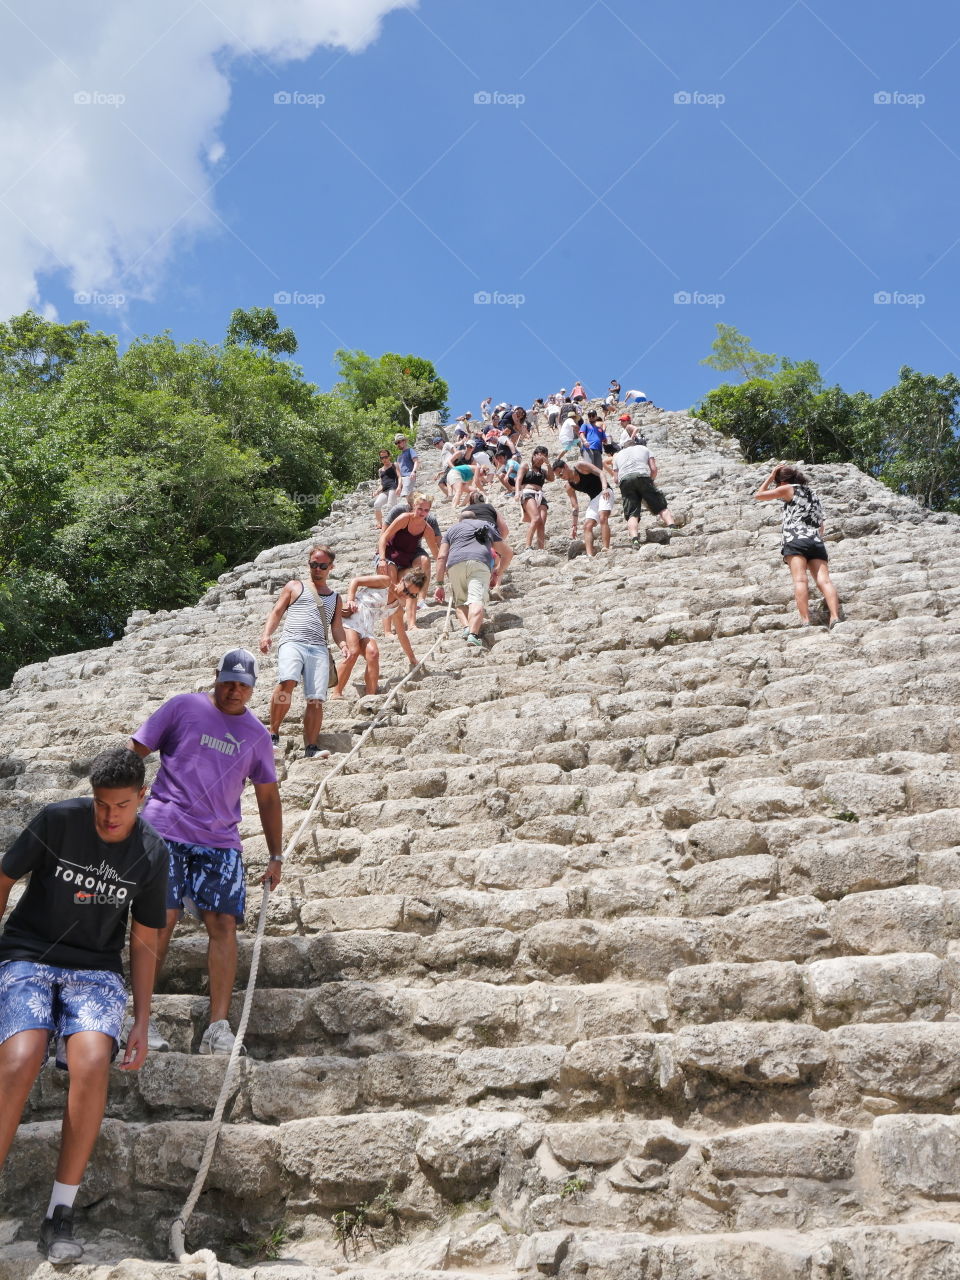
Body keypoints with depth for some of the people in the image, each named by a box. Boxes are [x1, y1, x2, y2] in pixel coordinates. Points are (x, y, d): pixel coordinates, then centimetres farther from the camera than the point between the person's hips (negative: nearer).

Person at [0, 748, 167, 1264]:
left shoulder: (150, 854, -3)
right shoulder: (57, 820, -10)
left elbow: (144, 942, 5)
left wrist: (142, 1022, 3)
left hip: (96, 970, 1)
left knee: (92, 1063, -26)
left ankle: (60, 1215, -13)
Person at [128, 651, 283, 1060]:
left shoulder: (257, 734, 12)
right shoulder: (183, 707, 4)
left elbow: (268, 796, 17)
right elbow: (135, 750, 5)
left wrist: (276, 856, 14)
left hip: (221, 842, 3)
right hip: (165, 831, -3)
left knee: (223, 924, -6)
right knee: (160, 922, -8)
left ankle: (218, 1028, -3)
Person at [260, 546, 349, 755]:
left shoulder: (335, 598, 27)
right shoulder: (295, 586, 21)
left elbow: (337, 626, 21)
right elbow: (277, 612, 15)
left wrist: (342, 643, -1)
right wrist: (266, 634, -3)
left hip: (319, 649, 3)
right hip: (292, 642, -3)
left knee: (316, 700, -11)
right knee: (287, 682, -30)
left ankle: (310, 748, -8)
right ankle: (273, 734, -21)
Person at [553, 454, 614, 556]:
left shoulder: (580, 465, -11)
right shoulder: (569, 486, 5)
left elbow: (601, 473, -15)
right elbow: (575, 507, 7)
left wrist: (604, 488, -30)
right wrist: (574, 525, 1)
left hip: (605, 493, -7)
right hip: (593, 499, 7)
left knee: (603, 518, -26)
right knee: (587, 525, -7)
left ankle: (606, 549, -32)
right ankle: (590, 554, -14)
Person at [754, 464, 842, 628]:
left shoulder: (789, 489, 13)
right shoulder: (813, 494, 31)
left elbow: (759, 495, 20)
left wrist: (771, 476, 28)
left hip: (795, 539, -5)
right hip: (816, 541, 5)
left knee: (799, 579, -20)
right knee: (824, 580, -12)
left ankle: (806, 621, -37)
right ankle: (835, 618, -33)